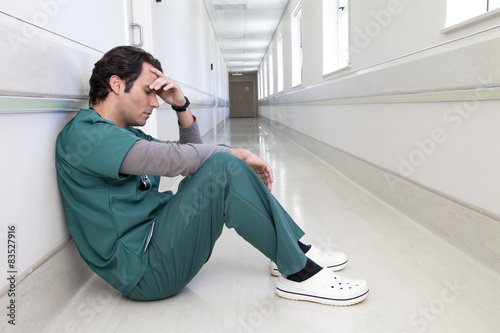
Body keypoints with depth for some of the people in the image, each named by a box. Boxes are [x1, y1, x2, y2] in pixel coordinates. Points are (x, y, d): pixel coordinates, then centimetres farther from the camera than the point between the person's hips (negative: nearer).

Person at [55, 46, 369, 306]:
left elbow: (191, 154, 16)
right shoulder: (82, 134, -14)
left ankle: (293, 250, 7)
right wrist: (237, 153, -14)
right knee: (223, 167, -24)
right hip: (143, 271, -10)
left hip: (158, 241, 10)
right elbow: (172, 158, -25)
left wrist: (182, 106, 2)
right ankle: (299, 274, -14)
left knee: (219, 164, 8)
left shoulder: (127, 134, 16)